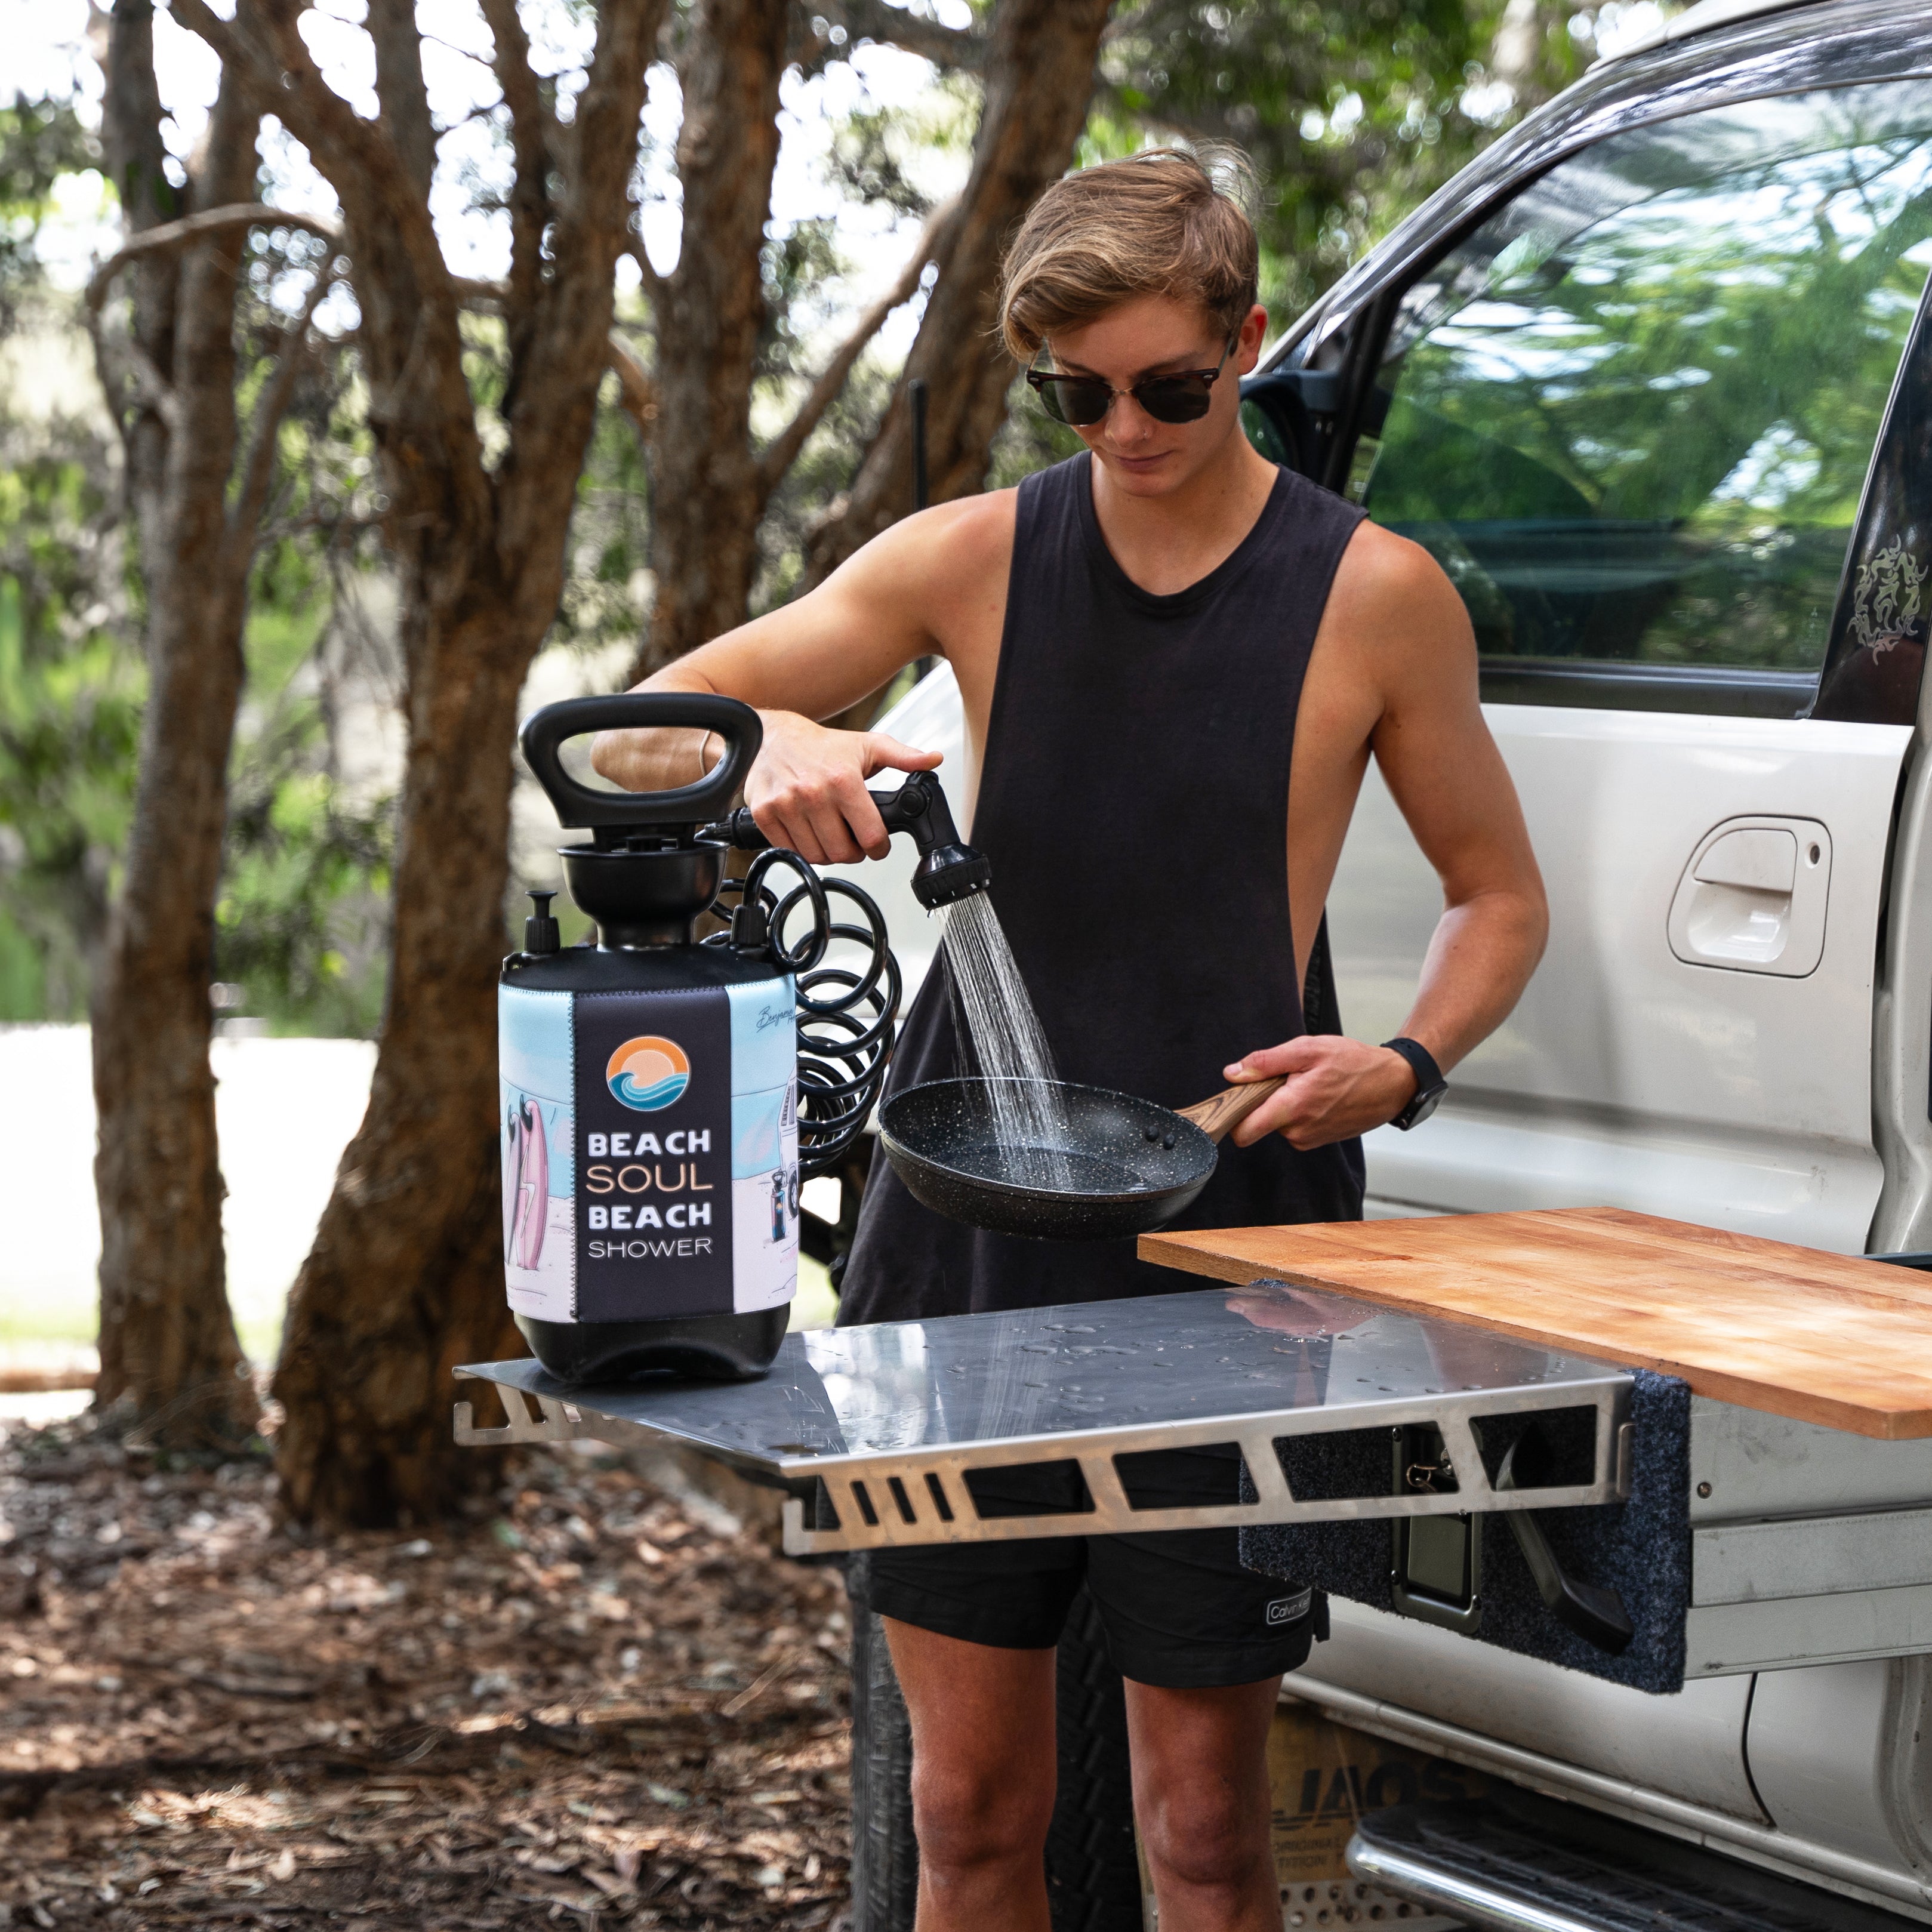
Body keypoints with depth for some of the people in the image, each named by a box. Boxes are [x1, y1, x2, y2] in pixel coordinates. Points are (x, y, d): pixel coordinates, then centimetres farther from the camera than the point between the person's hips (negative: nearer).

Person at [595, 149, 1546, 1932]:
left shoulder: (1374, 595, 1)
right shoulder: (977, 559, 5)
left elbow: (1500, 895, 12)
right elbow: (631, 737, 4)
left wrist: (1407, 1067, -9)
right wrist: (769, 743, -19)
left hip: (1227, 1246, -2)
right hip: (967, 1236, 2)